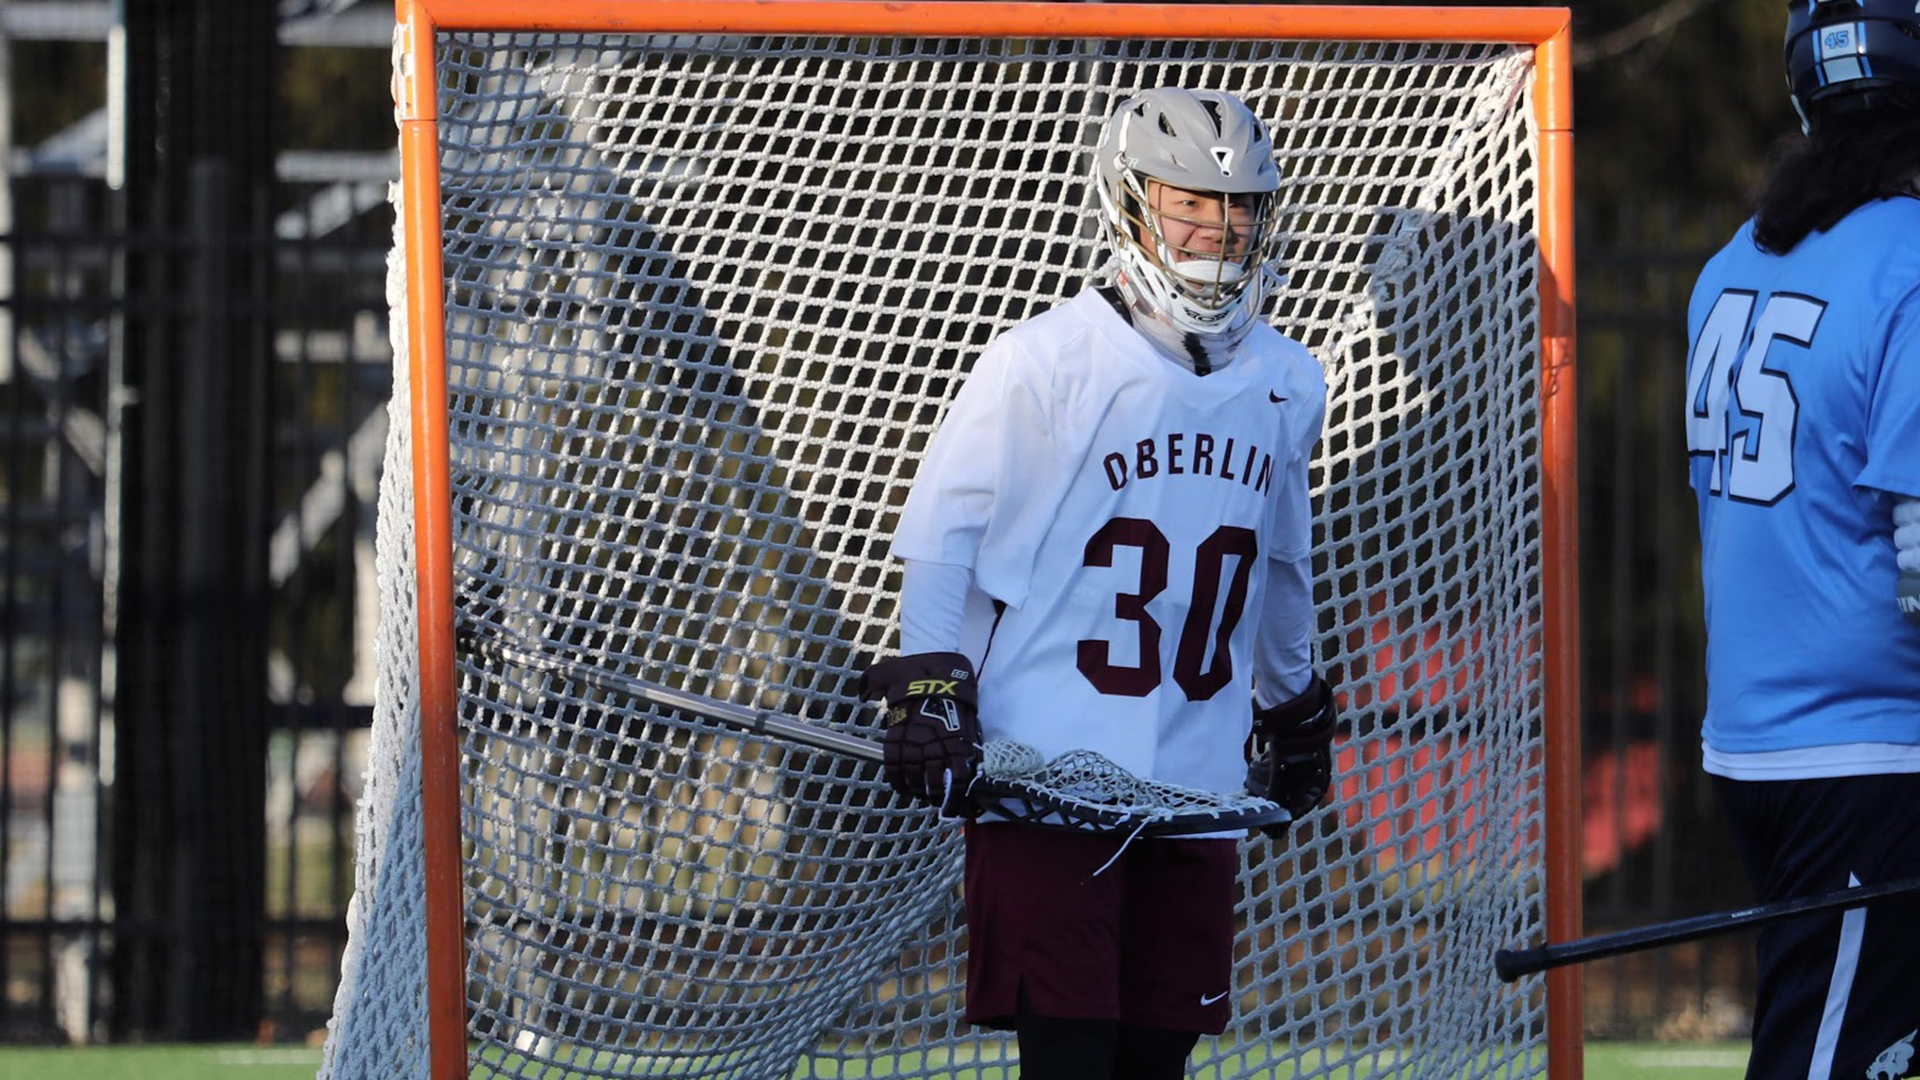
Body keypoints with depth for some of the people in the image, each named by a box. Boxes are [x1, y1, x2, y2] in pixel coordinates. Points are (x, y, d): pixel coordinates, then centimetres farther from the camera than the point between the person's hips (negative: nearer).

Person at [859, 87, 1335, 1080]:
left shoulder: (1286, 385, 12)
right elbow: (942, 524, -2)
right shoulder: (1045, 361, -6)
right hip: (1047, 770, -5)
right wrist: (927, 683, -9)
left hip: (1198, 779, 5)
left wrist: (1295, 709, 34)